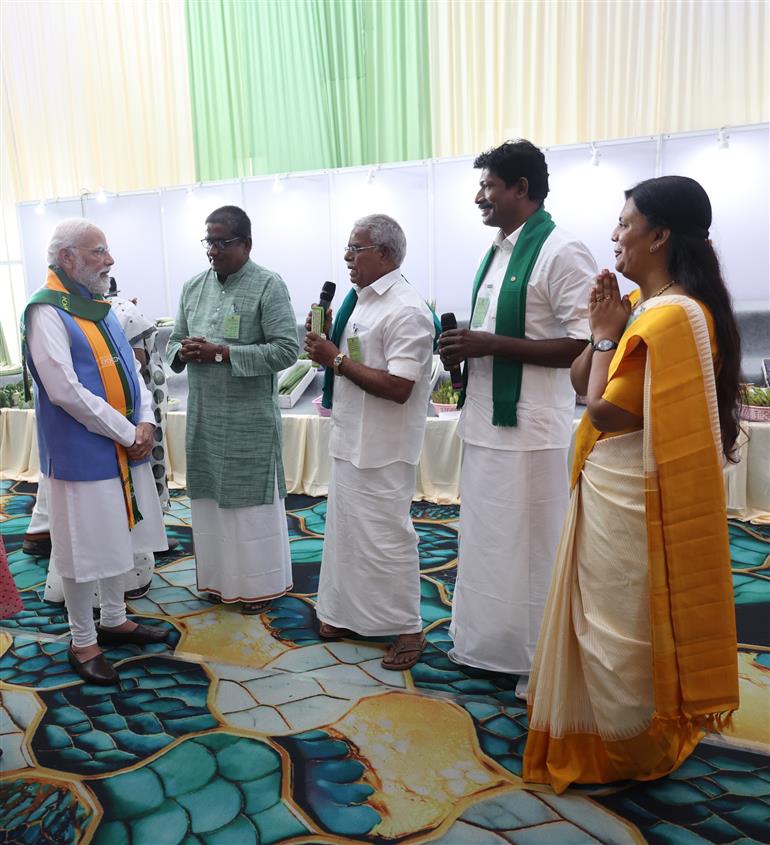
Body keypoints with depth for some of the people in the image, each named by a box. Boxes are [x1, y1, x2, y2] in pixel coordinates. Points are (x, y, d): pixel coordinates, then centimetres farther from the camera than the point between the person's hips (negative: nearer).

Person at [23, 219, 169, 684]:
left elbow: (130, 368, 12)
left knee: (116, 537, 18)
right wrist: (127, 433, -17)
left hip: (124, 447, 8)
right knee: (84, 547, 4)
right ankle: (83, 642, 20)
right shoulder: (47, 312, -15)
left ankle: (114, 620, 35)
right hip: (82, 452, -8)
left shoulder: (100, 306, 10)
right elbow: (66, 391, -22)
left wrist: (145, 422, -4)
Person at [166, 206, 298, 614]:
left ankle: (260, 584, 20)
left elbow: (287, 349, -15)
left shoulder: (269, 286, -8)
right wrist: (182, 352, -9)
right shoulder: (193, 287, 10)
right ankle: (221, 578, 29)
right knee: (210, 498, 12)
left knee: (252, 502, 4)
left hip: (250, 417, -5)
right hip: (203, 415, 6)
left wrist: (222, 353, -19)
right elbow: (173, 342, 17)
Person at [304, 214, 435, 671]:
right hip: (350, 439, 9)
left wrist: (336, 359, -20)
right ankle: (349, 615, 36)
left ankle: (407, 629, 20)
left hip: (382, 448, -9)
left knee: (385, 537, 2)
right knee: (347, 528, 19)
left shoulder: (406, 310, -19)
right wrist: (327, 337, 2)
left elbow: (398, 388, -26)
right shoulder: (360, 299, 10)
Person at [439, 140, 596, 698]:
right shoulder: (498, 251, 14)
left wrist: (492, 345, -21)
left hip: (530, 430, -9)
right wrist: (464, 349, 3)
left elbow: (582, 345, -19)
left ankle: (542, 662, 22)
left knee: (532, 547, 3)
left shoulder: (561, 253, -13)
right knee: (487, 539, 18)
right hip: (484, 422, 9)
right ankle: (489, 643, 35)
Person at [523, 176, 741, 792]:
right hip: (611, 488, 10)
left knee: (621, 625, 7)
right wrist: (606, 328, -2)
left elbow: (603, 410, -21)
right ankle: (614, 733, 41)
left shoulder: (672, 315, -22)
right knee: (612, 619, 22)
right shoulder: (644, 304, 8)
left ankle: (627, 751, 28)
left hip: (630, 499, -10)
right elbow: (580, 380, 11)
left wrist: (607, 333, -11)